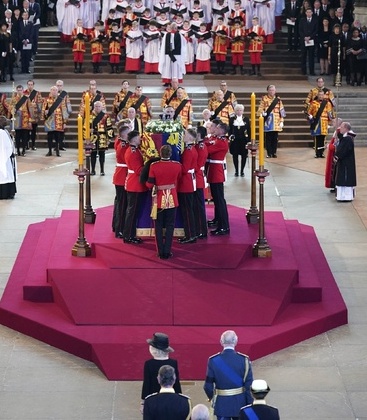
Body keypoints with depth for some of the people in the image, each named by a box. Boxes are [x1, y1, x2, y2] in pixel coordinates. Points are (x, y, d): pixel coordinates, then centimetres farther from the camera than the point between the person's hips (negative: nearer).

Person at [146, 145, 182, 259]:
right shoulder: (177, 165, -9)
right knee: (170, 225, 9)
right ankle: (167, 252, 7)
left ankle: (160, 252, 11)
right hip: (172, 199, 1)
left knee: (158, 226, 11)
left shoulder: (154, 166, -14)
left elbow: (149, 184, -9)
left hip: (159, 199, 0)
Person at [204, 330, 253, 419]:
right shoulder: (244, 360, -12)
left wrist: (212, 397, 17)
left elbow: (208, 386, -4)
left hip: (222, 404, 0)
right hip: (240, 404, 0)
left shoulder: (213, 360, -10)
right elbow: (249, 385, -10)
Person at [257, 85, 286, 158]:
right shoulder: (264, 99, 2)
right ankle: (269, 153, 6)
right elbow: (260, 109, 2)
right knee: (268, 138, 0)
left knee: (275, 138, 3)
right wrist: (262, 113, -21)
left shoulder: (278, 99, 9)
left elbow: (281, 111, 10)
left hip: (276, 123, 2)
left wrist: (281, 121, 5)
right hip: (268, 122, -2)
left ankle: (274, 152, 11)